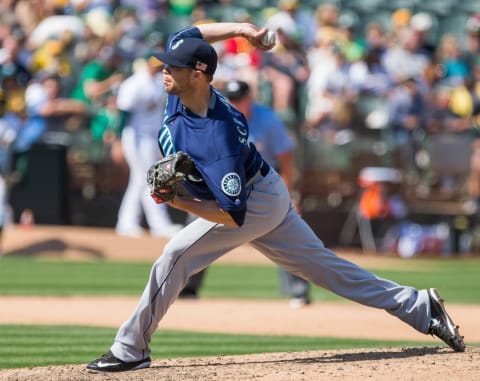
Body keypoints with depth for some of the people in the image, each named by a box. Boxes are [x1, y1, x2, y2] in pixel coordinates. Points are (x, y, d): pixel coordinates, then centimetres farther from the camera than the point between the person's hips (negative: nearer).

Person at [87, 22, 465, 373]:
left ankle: (131, 350, -8)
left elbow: (232, 214, -35)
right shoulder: (182, 89, -15)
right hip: (268, 198, 9)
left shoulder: (217, 139, -37)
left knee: (176, 255, -16)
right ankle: (420, 309, 17)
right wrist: (241, 28, -4)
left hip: (256, 202, -9)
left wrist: (177, 201, -39)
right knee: (321, 264, 14)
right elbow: (191, 34, 5)